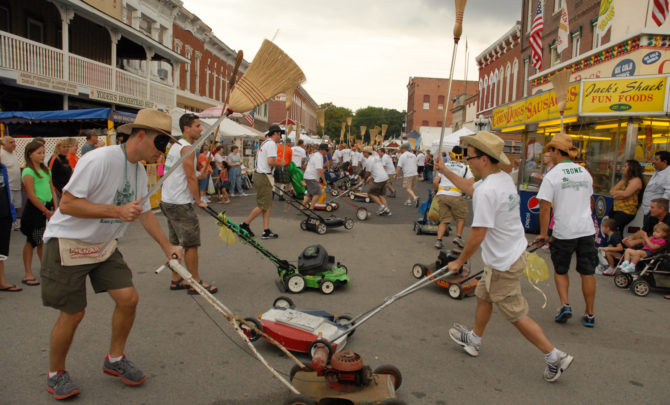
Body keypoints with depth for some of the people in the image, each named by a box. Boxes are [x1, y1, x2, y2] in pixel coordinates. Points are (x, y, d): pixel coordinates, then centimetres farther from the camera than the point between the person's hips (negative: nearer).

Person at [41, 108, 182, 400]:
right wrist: (117, 211, -32)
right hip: (69, 244, -7)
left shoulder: (139, 170, 4)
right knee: (73, 314, -1)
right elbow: (67, 204, -26)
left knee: (129, 298, -1)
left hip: (104, 246, 8)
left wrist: (167, 246, 12)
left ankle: (115, 360, 22)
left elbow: (144, 212, 15)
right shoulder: (100, 160, -24)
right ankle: (55, 374, 25)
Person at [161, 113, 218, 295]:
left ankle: (176, 280, 24)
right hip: (181, 204, -10)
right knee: (191, 243, -4)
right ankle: (196, 283, 3)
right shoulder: (187, 148, -15)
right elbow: (191, 179, -17)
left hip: (168, 201, 10)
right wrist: (199, 201, -11)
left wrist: (199, 174, 11)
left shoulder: (175, 146, 16)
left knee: (176, 243, 16)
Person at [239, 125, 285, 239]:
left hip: (258, 174, 10)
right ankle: (245, 224, 4)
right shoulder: (271, 144, -13)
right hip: (264, 177, -10)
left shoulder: (264, 143, 18)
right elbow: (270, 162, -23)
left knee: (267, 206, 9)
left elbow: (258, 158, 21)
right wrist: (280, 163, -5)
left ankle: (266, 231, 8)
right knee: (263, 206, -4)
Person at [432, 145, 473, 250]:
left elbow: (435, 182, 8)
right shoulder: (464, 167, 10)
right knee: (461, 217, 20)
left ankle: (438, 240, -1)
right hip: (455, 195, -3)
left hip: (441, 194, 3)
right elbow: (472, 182, -2)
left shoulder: (444, 165, 15)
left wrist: (436, 192, 24)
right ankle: (458, 237, 11)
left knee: (444, 219, 11)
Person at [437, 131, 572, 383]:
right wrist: (445, 171, 24)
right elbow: (471, 188, 22)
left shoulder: (487, 191, -27)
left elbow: (477, 235, -25)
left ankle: (555, 357, 15)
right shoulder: (503, 178, 3)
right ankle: (474, 340, 41)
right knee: (483, 296, 24)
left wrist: (459, 262, -12)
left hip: (503, 263, -10)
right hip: (514, 252, 10)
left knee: (516, 315, 4)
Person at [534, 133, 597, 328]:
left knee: (560, 271, 15)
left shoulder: (552, 176, -10)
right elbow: (588, 200, 19)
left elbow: (545, 207, -13)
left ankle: (565, 305, 2)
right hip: (587, 229, 4)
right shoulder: (585, 172, 8)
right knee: (587, 272, 10)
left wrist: (543, 233, -7)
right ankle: (590, 314, 17)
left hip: (563, 232, -4)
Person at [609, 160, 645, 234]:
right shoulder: (624, 180, 22)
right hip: (616, 210, 8)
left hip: (626, 212, -8)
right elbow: (612, 191, 15)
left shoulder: (636, 180, -4)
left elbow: (625, 194, -15)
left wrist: (615, 192, 3)